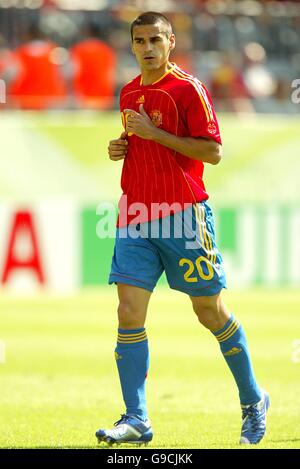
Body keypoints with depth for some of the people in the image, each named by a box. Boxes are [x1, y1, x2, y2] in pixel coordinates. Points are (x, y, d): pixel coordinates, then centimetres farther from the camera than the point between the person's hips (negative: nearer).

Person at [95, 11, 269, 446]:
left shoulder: (188, 89, -7)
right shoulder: (129, 93, 13)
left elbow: (212, 152, -13)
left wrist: (154, 132, -17)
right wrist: (121, 148, 5)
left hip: (183, 214, -5)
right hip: (136, 216, 5)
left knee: (212, 312, 4)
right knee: (129, 314, -7)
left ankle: (254, 402, 22)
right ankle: (136, 420, -8)